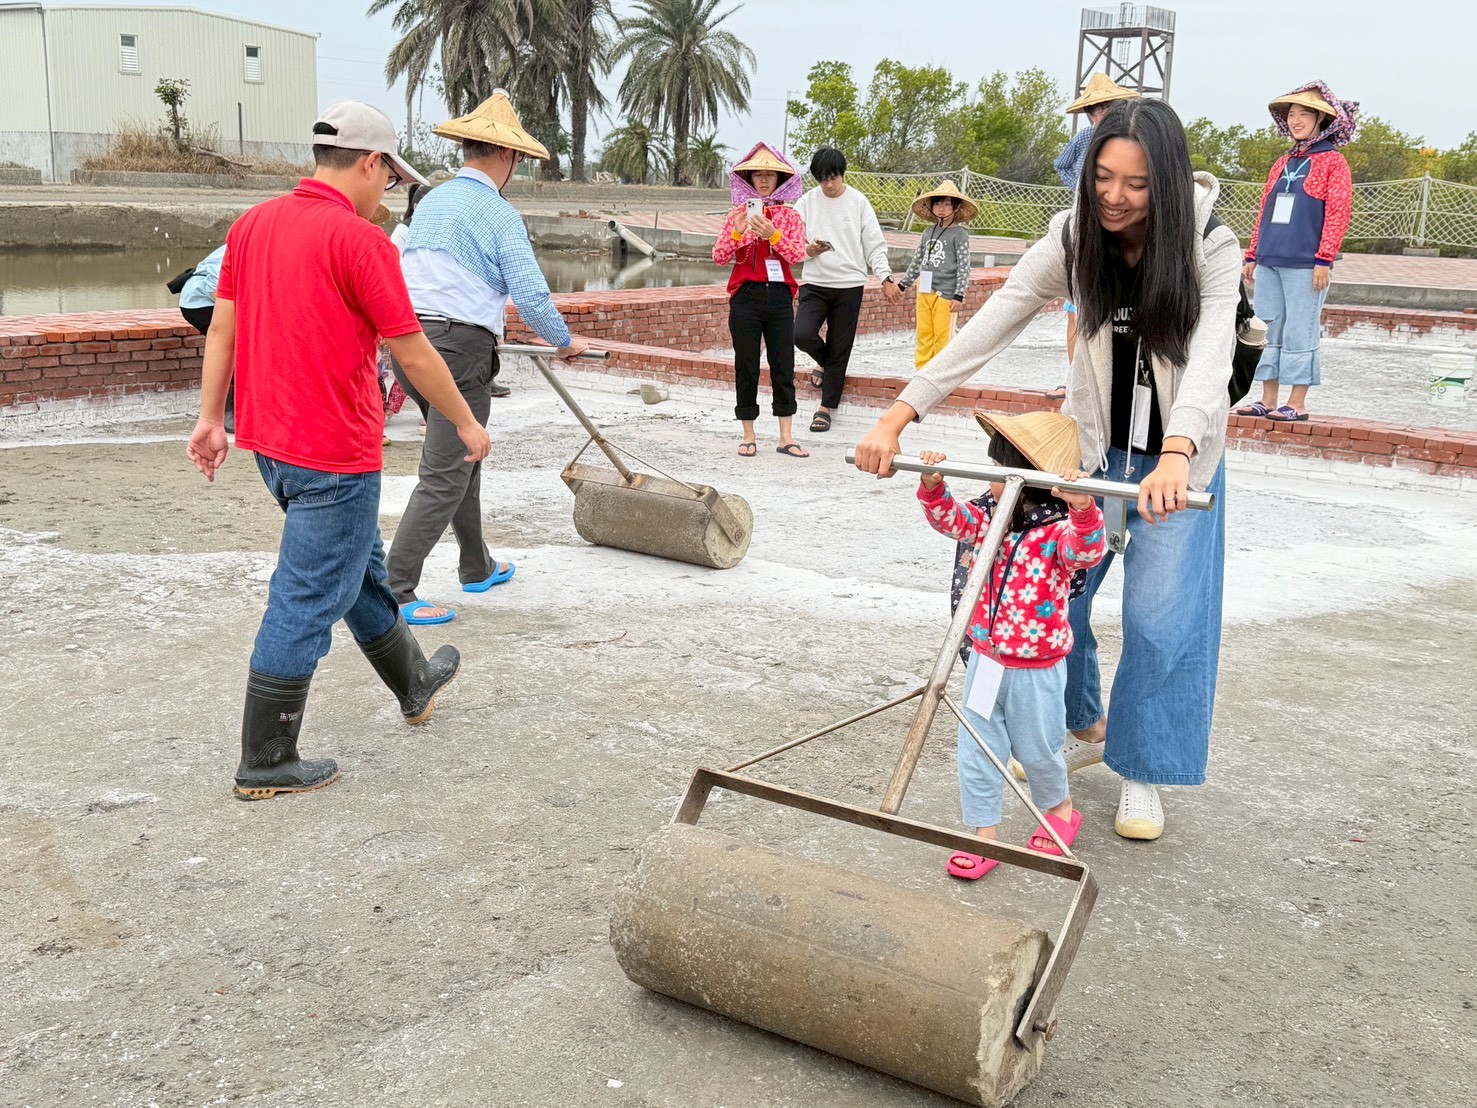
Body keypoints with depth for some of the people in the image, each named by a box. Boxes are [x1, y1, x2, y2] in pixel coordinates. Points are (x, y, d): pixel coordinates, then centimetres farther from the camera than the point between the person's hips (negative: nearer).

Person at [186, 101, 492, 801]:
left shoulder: (253, 223, 6)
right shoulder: (360, 238, -17)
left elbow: (221, 327, 8)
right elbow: (413, 354, -14)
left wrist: (210, 417, 15)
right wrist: (467, 424, -1)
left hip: (269, 440, 9)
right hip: (333, 453, -9)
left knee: (357, 566, 23)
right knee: (307, 601, 1)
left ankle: (413, 683, 43)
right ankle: (265, 766, 10)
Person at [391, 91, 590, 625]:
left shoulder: (429, 201, 16)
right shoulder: (499, 214, -8)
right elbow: (531, 296, -13)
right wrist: (565, 341, 6)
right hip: (459, 348, -8)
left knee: (463, 456, 22)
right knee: (444, 476, -5)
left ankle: (477, 568, 34)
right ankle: (395, 591, -9)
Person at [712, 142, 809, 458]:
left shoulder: (789, 216, 7)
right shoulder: (738, 214, 6)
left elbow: (797, 254, -8)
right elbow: (719, 257, -1)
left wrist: (772, 234, -23)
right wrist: (736, 232, -17)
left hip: (780, 296, 1)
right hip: (746, 295, 0)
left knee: (784, 366, 1)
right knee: (746, 368, 2)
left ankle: (786, 437, 7)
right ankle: (749, 436, 10)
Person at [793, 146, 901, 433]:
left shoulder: (858, 202, 1)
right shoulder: (807, 202, 3)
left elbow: (875, 245, 3)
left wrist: (886, 279, -7)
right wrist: (809, 250, -16)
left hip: (849, 284, -1)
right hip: (815, 282, 1)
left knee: (840, 349, 1)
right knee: (802, 334, -19)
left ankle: (827, 408, 13)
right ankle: (825, 362, 15)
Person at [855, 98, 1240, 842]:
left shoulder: (1212, 251, -22)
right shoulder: (1074, 238, -15)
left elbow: (1210, 356, -37)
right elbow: (989, 326, -21)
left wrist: (1175, 455, -56)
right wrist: (898, 417, -30)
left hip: (1178, 452, -3)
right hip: (1091, 439, 3)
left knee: (1162, 616, -5)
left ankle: (1141, 772, 14)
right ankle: (1084, 728, 28)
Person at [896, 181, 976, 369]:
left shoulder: (959, 233, -4)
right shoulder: (928, 233, 12)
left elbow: (964, 266, -8)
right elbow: (917, 261, 20)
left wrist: (959, 296, -13)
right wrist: (903, 285, 22)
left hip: (946, 293, -5)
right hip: (924, 291, 6)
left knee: (942, 336, -2)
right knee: (923, 334, 7)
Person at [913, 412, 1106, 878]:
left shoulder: (1058, 529, -21)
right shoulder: (989, 518, -1)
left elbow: (1089, 550, -39)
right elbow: (950, 519, 8)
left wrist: (1083, 508, -57)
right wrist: (933, 485, -11)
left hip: (1036, 670, -5)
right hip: (985, 660, 6)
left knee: (1036, 751, 15)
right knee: (976, 752, 9)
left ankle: (1060, 809, 44)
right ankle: (983, 835, 21)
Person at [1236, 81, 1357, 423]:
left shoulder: (1332, 161, 0)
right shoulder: (1281, 164, 17)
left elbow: (1338, 213, -7)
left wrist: (1324, 259, -15)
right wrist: (1253, 255, 15)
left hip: (1306, 265, -6)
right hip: (1269, 263, 6)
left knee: (1299, 333, -4)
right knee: (1269, 332, 7)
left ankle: (1297, 404, 2)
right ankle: (1268, 400, 13)